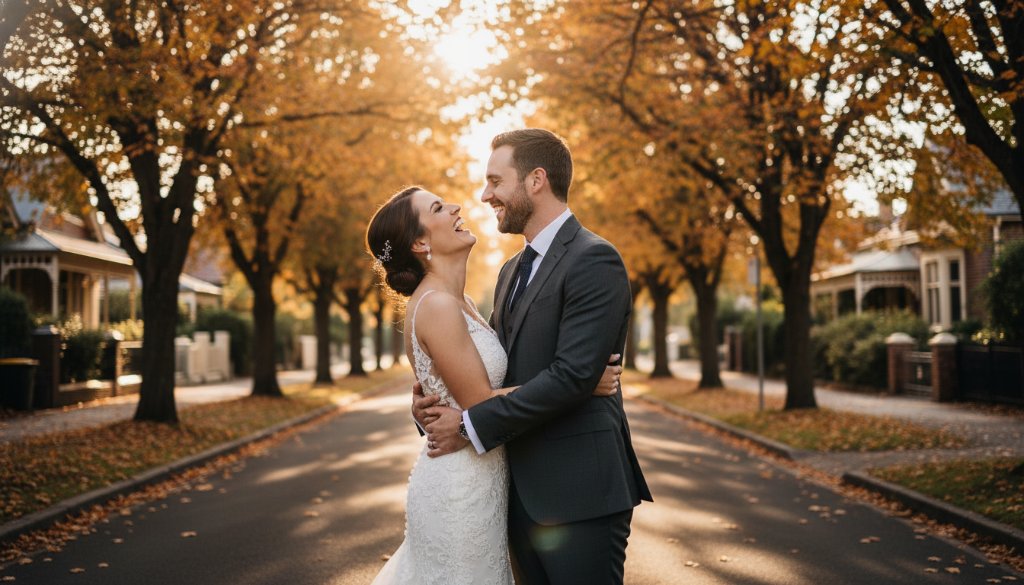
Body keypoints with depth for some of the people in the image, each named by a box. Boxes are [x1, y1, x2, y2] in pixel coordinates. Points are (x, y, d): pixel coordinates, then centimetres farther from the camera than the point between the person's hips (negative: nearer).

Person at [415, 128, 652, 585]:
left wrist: (471, 426, -16)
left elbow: (572, 375, -21)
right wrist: (432, 401, -4)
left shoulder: (594, 260, -13)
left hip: (578, 494, -8)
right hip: (523, 491, 8)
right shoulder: (513, 271, 16)